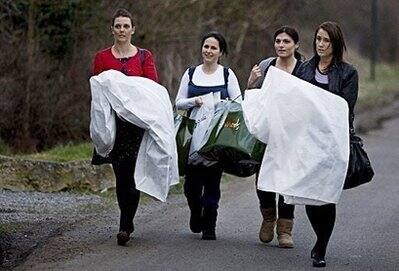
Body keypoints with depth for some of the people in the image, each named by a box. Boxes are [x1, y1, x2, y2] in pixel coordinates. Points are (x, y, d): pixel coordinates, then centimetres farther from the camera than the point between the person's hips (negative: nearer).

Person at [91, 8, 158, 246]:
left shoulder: (144, 56, 8)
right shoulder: (102, 57, 11)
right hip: (112, 120, 2)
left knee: (130, 171, -13)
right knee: (121, 172, 3)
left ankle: (125, 225, -12)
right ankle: (128, 221, 18)